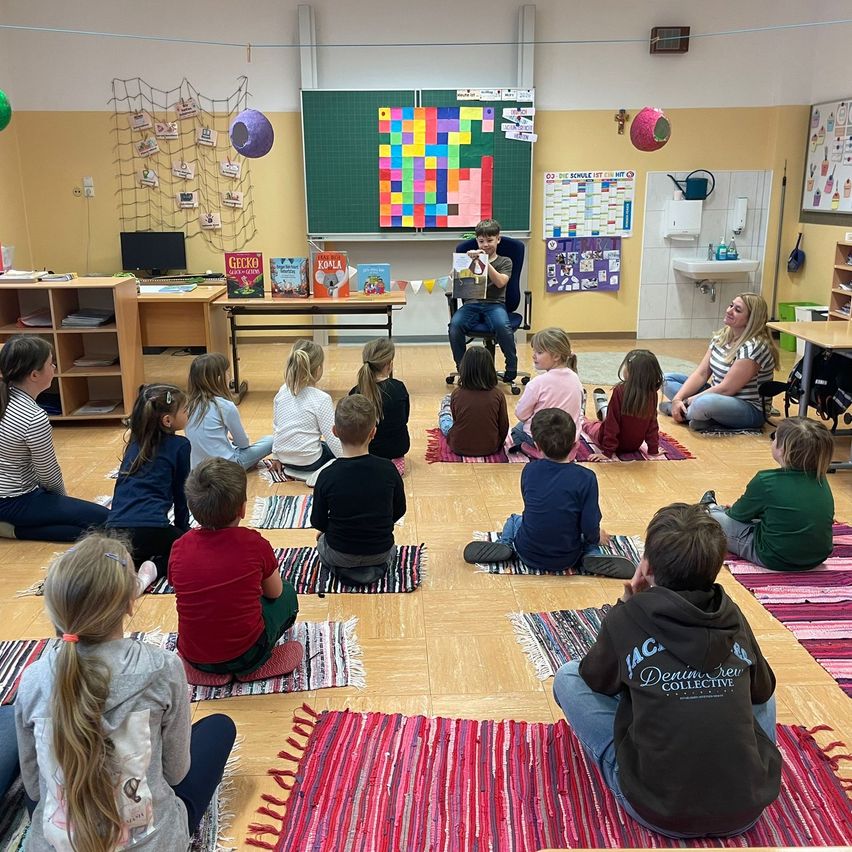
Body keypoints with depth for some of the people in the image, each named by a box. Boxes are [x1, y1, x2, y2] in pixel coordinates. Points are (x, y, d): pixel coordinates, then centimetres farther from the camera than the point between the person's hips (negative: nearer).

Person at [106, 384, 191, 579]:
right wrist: (183, 530, 23)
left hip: (115, 531, 6)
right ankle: (156, 567, -8)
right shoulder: (180, 446, 2)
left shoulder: (135, 444, 19)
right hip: (151, 531, -6)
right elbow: (181, 493, 8)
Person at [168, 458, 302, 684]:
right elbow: (275, 592, 1)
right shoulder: (253, 543, -16)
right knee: (287, 593, 21)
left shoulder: (179, 548, -9)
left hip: (193, 657, 4)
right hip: (246, 655, -4)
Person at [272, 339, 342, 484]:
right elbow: (332, 437, -19)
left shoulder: (282, 392, -2)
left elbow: (276, 426, 8)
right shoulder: (322, 399, -19)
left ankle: (292, 468, 16)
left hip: (282, 456, 7)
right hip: (308, 460, -7)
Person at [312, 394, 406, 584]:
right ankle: (377, 567, 7)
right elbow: (399, 511, -2)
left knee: (322, 542, 35)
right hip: (380, 552, 1)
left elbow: (317, 522, -8)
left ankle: (344, 570, 8)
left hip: (339, 554, -1)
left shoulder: (327, 476, -20)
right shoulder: (388, 469, -17)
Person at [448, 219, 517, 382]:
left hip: (494, 304, -2)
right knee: (455, 324, -30)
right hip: (472, 303, 2)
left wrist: (485, 262, -16)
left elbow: (500, 282, -6)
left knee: (503, 326, -36)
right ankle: (461, 367, -13)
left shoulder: (505, 261, 14)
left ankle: (512, 367, -15)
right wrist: (469, 261, -11)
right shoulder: (472, 259, 20)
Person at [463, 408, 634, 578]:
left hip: (529, 556, 1)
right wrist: (598, 537, 7)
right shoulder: (585, 478, -19)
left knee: (513, 520, 32)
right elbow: (590, 528, -18)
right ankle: (593, 555, 2)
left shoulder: (528, 470, -8)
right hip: (567, 560, -1)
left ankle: (504, 544, 3)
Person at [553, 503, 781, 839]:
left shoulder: (626, 617, -12)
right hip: (748, 808, 5)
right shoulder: (733, 618, -1)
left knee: (568, 676, 9)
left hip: (659, 811, -4)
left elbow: (597, 681, 7)